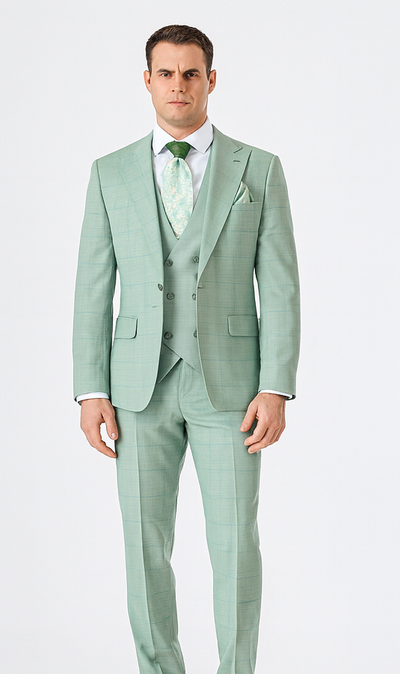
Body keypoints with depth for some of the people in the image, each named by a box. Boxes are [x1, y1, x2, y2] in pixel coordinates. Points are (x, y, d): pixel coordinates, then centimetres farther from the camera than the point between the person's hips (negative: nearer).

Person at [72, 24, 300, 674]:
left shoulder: (259, 170, 2)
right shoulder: (111, 173, 7)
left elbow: (279, 285, -2)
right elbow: (94, 287, 5)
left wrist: (276, 389, -11)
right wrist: (91, 391, -3)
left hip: (228, 382, -1)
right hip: (141, 385, 2)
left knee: (235, 544, 0)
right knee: (146, 545, 5)